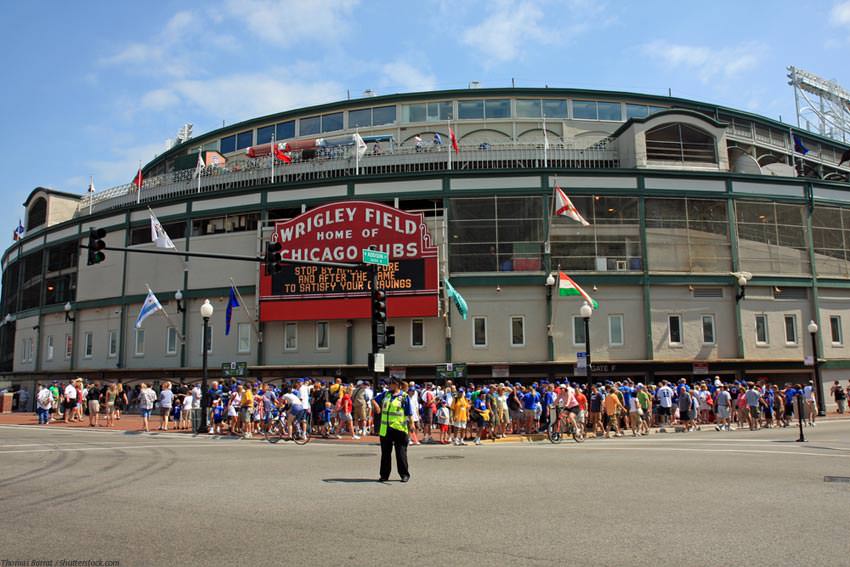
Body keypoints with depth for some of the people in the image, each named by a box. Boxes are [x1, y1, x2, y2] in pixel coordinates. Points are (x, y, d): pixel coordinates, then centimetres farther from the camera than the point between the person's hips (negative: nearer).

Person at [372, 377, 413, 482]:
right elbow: (375, 400, 24)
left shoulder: (404, 397, -5)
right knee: (385, 453, 11)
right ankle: (384, 474, 20)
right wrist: (376, 406, 5)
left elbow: (409, 413, -5)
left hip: (399, 429, -5)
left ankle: (404, 474, 11)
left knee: (401, 453, 1)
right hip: (385, 429, 5)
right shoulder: (385, 394, 10)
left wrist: (411, 424, -13)